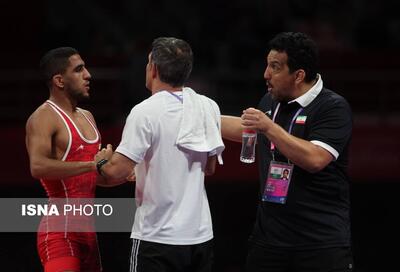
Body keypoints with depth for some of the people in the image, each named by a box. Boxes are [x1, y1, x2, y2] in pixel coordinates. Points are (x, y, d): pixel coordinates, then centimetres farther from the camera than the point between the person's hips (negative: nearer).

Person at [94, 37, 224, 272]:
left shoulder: (145, 112, -14)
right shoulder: (209, 107, 5)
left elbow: (116, 171, -17)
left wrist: (102, 161, 5)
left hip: (158, 237, -6)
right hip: (201, 234, 6)